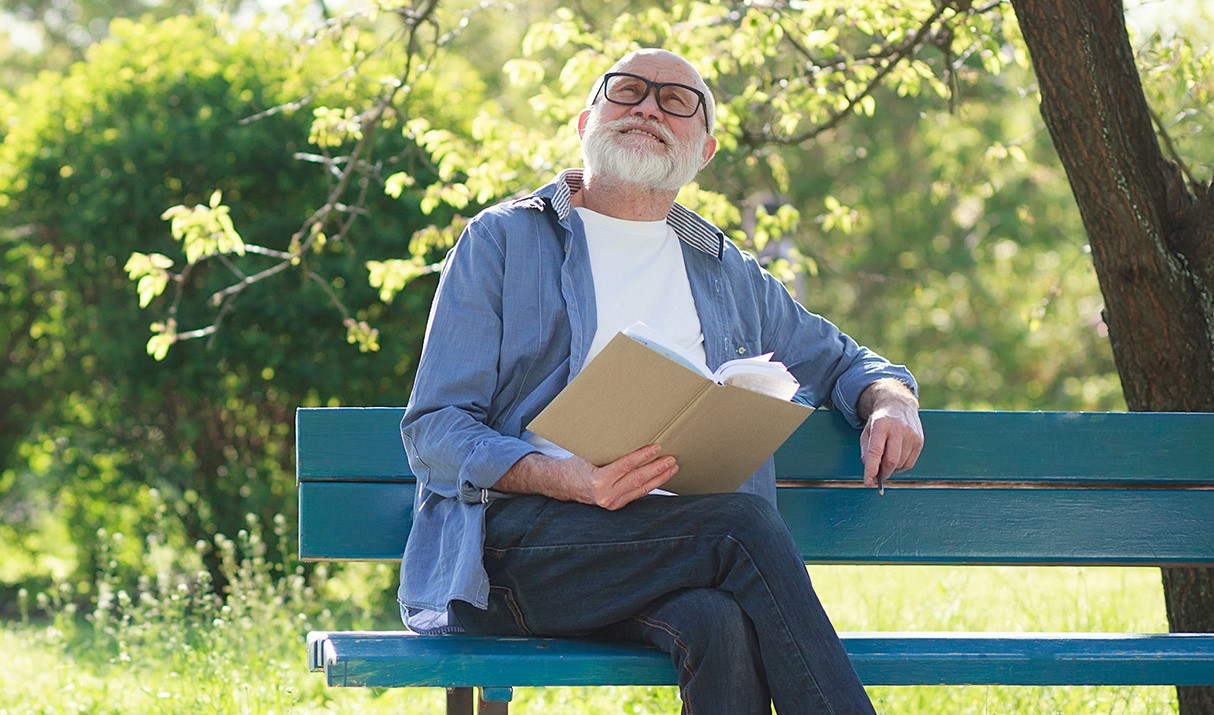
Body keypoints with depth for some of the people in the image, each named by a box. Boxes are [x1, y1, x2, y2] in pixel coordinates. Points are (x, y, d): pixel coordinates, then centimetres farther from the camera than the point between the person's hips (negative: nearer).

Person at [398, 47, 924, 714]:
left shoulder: (730, 275, 26)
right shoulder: (502, 240, 12)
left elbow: (840, 361, 39)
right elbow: (434, 432, 3)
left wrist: (890, 402, 11)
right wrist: (569, 480, -17)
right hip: (515, 546, -3)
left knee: (718, 624, -35)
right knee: (744, 524, -30)